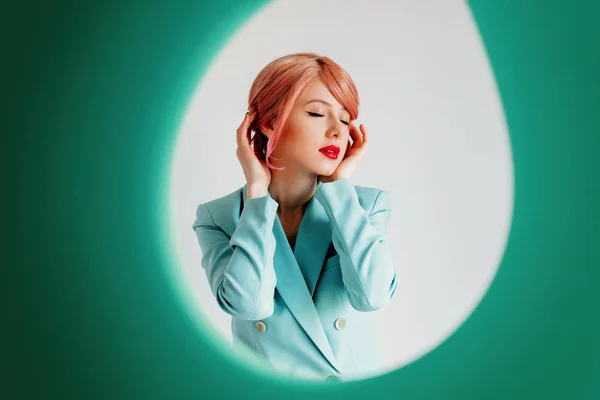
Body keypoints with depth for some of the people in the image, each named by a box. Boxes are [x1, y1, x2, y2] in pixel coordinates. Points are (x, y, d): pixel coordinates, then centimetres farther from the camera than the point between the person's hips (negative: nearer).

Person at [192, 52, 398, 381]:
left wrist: (339, 186, -13)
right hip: (261, 384, 0)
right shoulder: (218, 217, -5)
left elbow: (372, 295, -18)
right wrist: (257, 193, -14)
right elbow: (246, 303, -20)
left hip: (352, 380, 1)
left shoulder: (365, 204, -3)